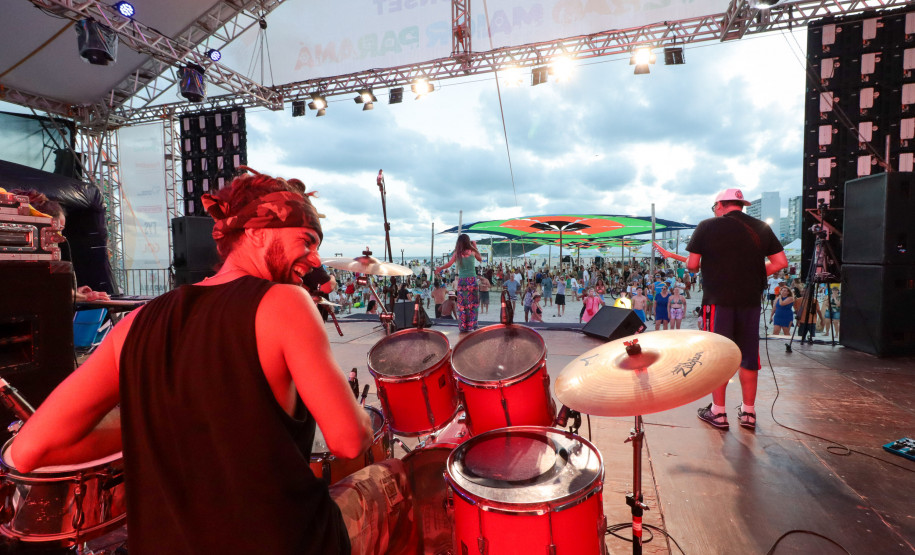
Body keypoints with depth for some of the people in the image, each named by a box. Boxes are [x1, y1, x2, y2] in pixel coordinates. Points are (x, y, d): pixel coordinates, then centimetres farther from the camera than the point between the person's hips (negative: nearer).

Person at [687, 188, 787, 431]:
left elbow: (692, 264, -8)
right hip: (750, 301, 4)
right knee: (749, 357, 13)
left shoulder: (707, 226, -5)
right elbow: (781, 262, 4)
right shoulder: (761, 228, 6)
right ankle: (748, 412, 22)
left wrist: (697, 267, 14)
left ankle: (718, 412, 13)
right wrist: (755, 274, 17)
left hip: (718, 301, -3)